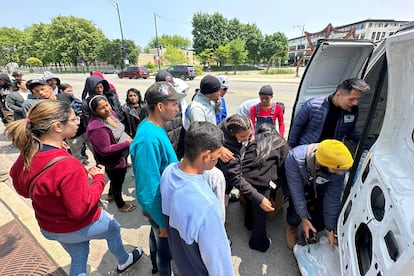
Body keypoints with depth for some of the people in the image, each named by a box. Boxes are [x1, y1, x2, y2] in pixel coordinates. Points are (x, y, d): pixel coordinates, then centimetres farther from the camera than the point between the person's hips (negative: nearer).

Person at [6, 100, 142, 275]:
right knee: (114, 229, 26)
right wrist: (99, 178, -20)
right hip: (80, 227, -6)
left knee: (78, 260, 29)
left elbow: (22, 188, 6)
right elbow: (81, 209, -30)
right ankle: (124, 262, 53)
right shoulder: (68, 166, -38)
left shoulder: (27, 155, -13)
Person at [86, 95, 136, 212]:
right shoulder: (97, 128, -33)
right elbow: (105, 150, -31)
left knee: (116, 179, 32)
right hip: (113, 162, -8)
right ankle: (121, 205, 44)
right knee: (118, 182, 17)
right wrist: (127, 143, -27)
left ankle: (111, 194, 61)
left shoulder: (111, 113, -6)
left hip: (121, 156, 9)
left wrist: (128, 137, -6)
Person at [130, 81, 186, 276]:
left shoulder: (155, 127, -4)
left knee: (158, 236, 32)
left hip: (162, 201, 9)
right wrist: (163, 222, -18)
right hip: (160, 206, -9)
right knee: (166, 248, 18)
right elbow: (149, 190, -30)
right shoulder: (149, 139, -35)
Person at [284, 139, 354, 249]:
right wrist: (304, 218, -23)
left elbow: (333, 199, -19)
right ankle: (292, 227, 18)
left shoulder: (338, 166, -32)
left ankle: (310, 234, 26)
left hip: (319, 189, 2)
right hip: (298, 185, -2)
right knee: (296, 213, -20)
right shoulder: (295, 158, -41)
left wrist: (330, 228, -11)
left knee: (322, 219, -10)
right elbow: (296, 191, -29)